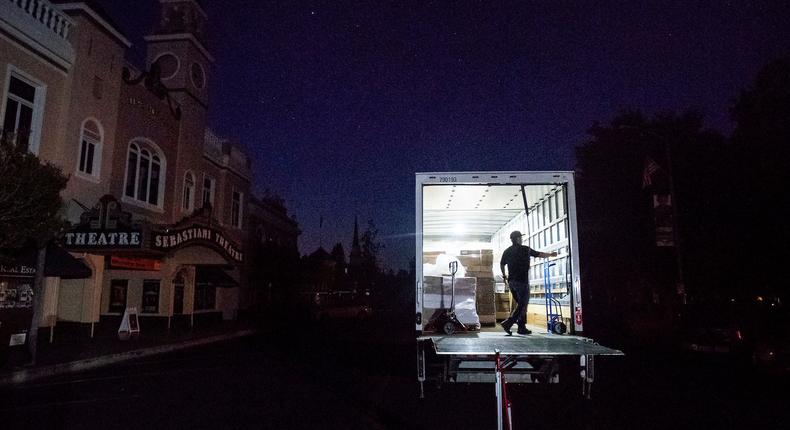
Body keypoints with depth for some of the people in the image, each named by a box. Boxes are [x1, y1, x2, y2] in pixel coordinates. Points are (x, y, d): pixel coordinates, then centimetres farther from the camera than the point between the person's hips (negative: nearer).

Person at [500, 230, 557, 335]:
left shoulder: (507, 251, 10)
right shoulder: (525, 249, -3)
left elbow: (501, 265, 16)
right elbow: (540, 254, 8)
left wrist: (504, 276, 30)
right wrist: (551, 254, 25)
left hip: (511, 281, 6)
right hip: (522, 281, -6)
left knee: (520, 304, 14)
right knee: (523, 305, -3)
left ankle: (522, 328, 11)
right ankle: (508, 323, -17)